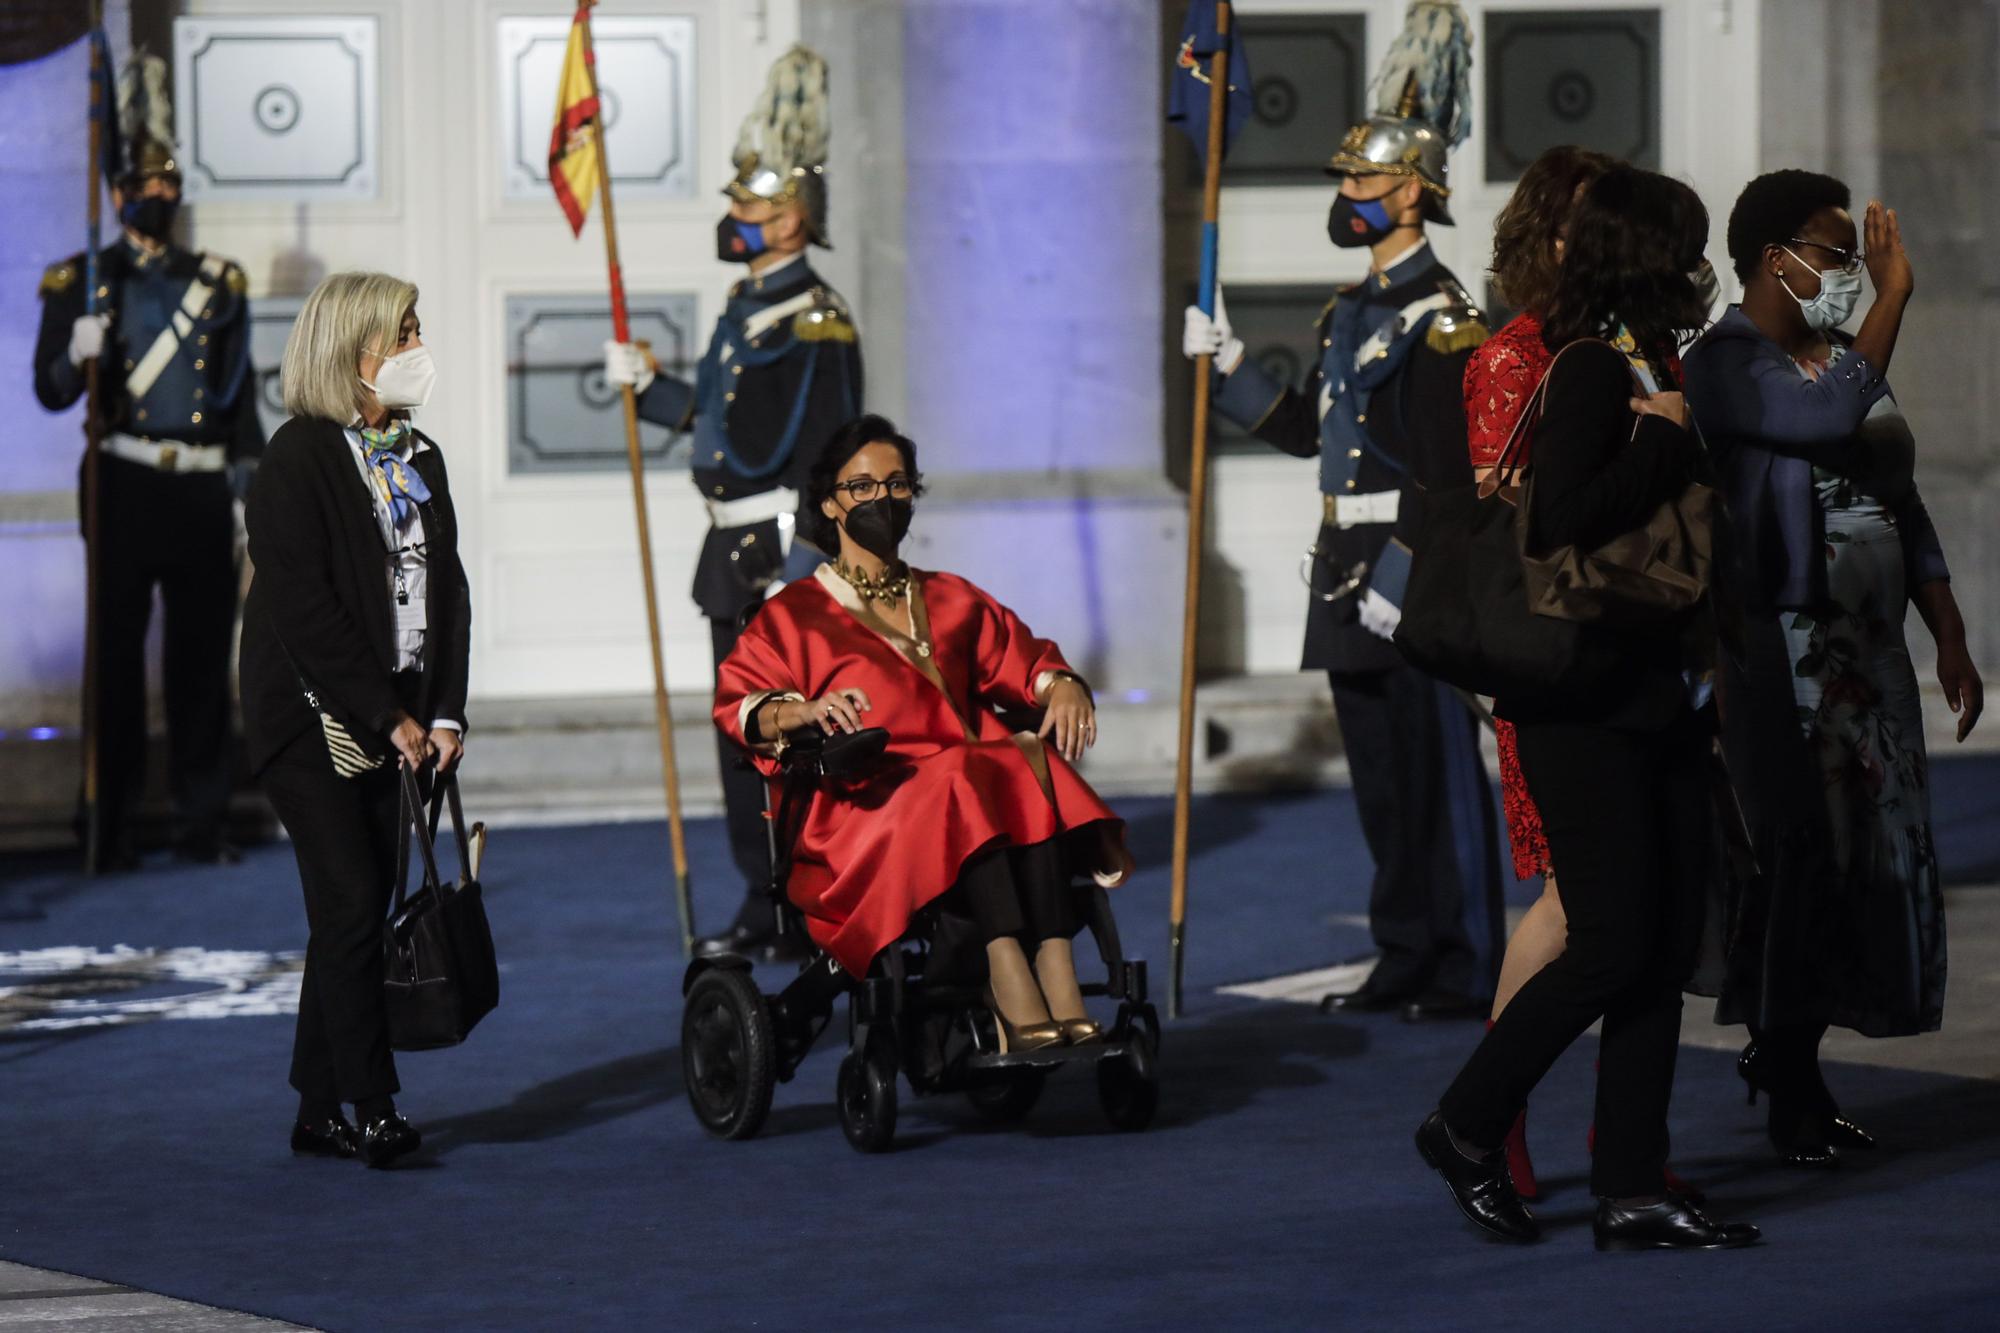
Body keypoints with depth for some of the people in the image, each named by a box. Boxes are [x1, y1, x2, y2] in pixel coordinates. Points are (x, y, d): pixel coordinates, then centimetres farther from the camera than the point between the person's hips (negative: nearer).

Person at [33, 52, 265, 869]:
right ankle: (110, 828, 2)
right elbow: (51, 391, 3)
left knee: (202, 655, 3)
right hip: (125, 486, -2)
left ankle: (201, 825, 8)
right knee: (116, 655, -2)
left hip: (203, 489, 2)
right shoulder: (83, 283, 6)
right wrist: (77, 354, -19)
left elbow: (241, 396, 14)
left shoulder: (216, 285, 13)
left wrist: (246, 487, 8)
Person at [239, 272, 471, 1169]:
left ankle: (318, 1112, 10)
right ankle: (373, 1110, -10)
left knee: (352, 916, 6)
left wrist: (444, 714, 0)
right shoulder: (299, 457, -9)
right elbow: (303, 608, -15)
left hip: (395, 724, 7)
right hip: (315, 722, -7)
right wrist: (387, 718, -15)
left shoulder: (420, 457, 13)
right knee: (351, 905, -11)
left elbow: (447, 590, 13)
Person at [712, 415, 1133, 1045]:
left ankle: (1054, 961, -47)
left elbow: (1022, 658, 21)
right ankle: (1006, 966, -53)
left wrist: (1062, 684, -4)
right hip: (861, 802, -3)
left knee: (1031, 759, -31)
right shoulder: (793, 615, 16)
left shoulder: (953, 600, 30)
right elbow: (737, 700, 1)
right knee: (962, 782, -36)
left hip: (978, 775, 3)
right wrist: (805, 710, -22)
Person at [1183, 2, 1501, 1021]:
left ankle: (1465, 973, 0)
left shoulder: (1442, 319, -12)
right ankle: (1405, 961, 18)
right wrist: (1226, 364, 15)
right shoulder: (1353, 310, 16)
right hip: (1351, 572, 9)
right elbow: (1306, 429, 23)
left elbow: (1448, 472, -18)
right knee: (1379, 774, 12)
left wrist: (1400, 580, -21)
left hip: (1414, 575, -9)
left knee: (1439, 772, -5)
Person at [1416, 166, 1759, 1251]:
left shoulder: (1650, 369, 15)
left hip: (1662, 703, 9)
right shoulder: (1592, 371, -12)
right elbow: (1562, 521, -25)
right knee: (1612, 945, -8)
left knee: (1667, 950, 6)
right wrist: (1667, 441, -17)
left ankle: (1631, 1191, 9)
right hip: (1586, 708, -9)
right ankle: (1467, 1130, 9)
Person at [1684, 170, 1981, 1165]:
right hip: (1780, 655, -8)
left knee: (1870, 851, 7)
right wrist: (1893, 295, -20)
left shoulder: (1846, 359, 15)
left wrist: (1950, 640, 16)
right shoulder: (1724, 363, -10)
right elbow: (1828, 418, -28)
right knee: (1797, 854, -6)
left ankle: (1793, 1060, 17)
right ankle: (1787, 1091, 4)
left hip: (1868, 651, 8)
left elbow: (1904, 512, 19)